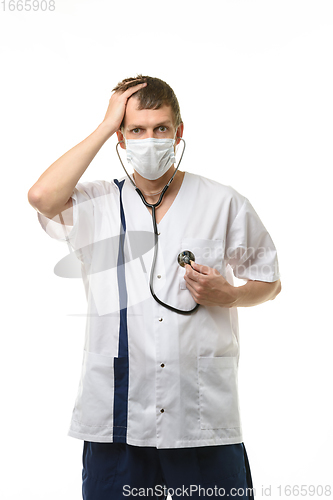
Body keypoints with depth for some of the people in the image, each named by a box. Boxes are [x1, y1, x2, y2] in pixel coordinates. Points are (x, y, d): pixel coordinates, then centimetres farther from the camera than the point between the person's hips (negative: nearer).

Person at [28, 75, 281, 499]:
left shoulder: (224, 204, 5)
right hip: (116, 417, 0)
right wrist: (105, 126, -9)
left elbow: (268, 282, 14)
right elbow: (42, 197, -17)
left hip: (204, 417, 0)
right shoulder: (95, 206, 5)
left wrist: (227, 294, -9)